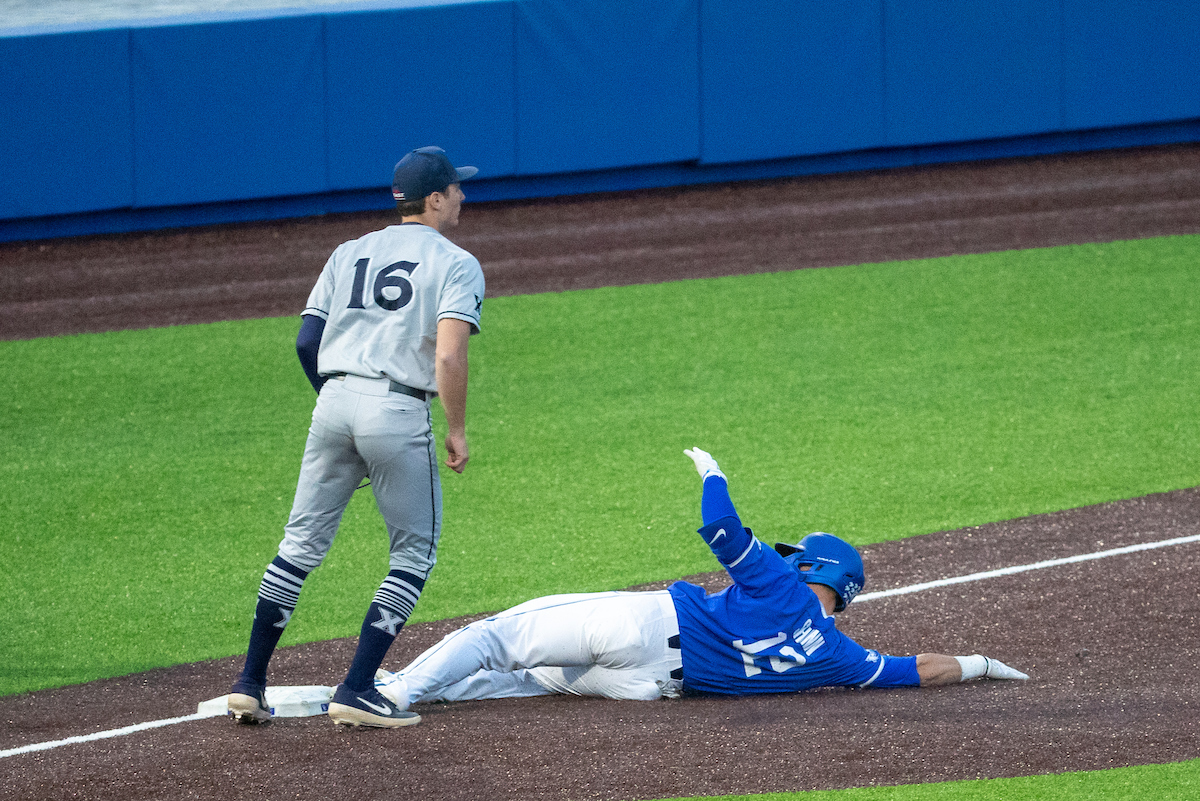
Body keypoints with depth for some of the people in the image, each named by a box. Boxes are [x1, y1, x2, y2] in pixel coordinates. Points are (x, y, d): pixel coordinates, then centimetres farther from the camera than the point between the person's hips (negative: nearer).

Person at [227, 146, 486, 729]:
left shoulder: (349, 254, 18)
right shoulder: (456, 264, 2)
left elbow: (307, 341, 12)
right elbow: (450, 356, -12)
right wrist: (456, 430, -3)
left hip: (333, 400, 5)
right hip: (399, 411, -5)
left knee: (301, 544, 13)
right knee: (414, 554, 8)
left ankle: (250, 683, 9)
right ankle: (357, 691, -1)